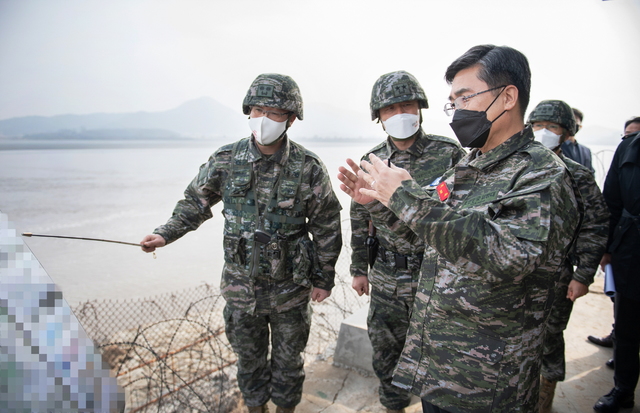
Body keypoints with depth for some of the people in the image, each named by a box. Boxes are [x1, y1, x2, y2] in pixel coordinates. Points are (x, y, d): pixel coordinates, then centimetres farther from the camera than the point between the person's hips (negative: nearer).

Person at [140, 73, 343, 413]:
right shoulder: (226, 161, -8)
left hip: (291, 290, -1)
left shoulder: (309, 168, -13)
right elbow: (196, 202, 7)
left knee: (288, 358, 19)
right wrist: (166, 234, -5)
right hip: (241, 287, 2)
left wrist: (324, 278, -1)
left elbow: (326, 227, -5)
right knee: (249, 357, 21)